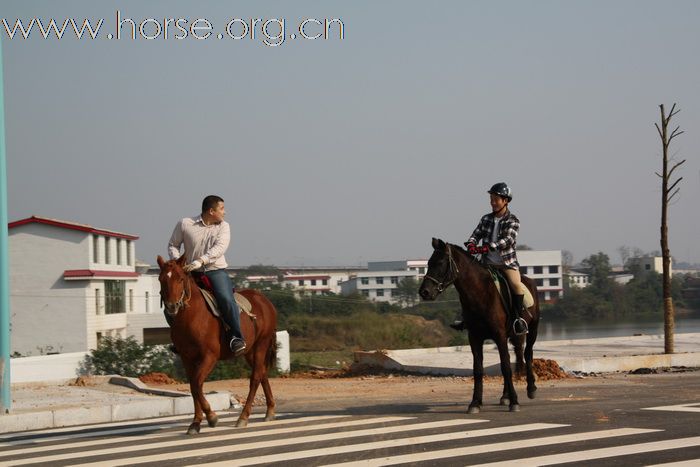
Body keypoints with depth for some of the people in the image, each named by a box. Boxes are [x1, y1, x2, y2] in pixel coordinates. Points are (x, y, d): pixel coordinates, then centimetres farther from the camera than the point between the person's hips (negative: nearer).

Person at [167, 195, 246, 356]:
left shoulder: (223, 226, 1)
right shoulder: (185, 224, 0)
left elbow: (220, 248, -16)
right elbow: (173, 245, 10)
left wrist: (200, 261, -31)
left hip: (216, 271, -1)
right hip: (191, 274, 1)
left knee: (226, 299, -30)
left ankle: (236, 337, -16)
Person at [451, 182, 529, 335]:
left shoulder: (513, 221, -6)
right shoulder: (486, 219, 9)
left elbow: (508, 240, -20)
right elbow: (476, 234, 4)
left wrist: (490, 246, -34)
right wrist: (471, 244, -20)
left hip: (507, 262, -5)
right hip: (488, 263, 5)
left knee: (516, 285, -28)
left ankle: (519, 320, -22)